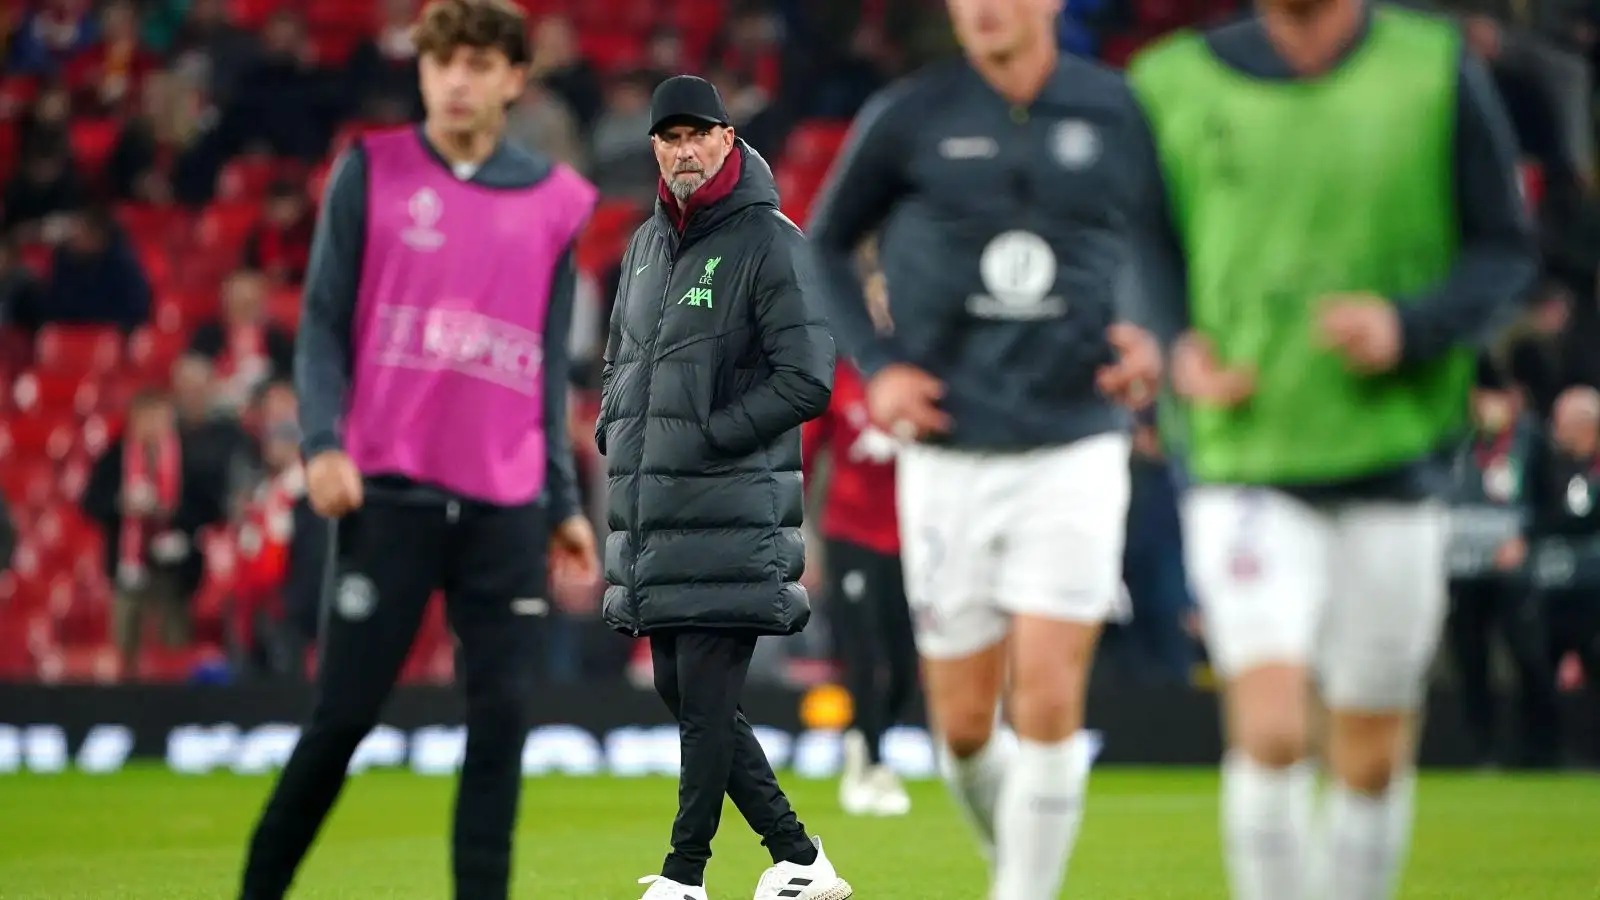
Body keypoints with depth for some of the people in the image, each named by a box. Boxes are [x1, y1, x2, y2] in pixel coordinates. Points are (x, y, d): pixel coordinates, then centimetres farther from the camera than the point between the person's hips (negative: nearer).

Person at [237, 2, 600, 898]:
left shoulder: (557, 201, 10)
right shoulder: (372, 174, 3)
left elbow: (552, 363, 14)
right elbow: (324, 321, 3)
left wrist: (566, 501, 11)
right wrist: (323, 443, -11)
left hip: (507, 505, 2)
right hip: (390, 489, -2)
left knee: (503, 715, -4)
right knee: (345, 712, -2)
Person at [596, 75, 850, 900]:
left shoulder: (769, 243, -7)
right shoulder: (648, 244, 16)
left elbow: (806, 381, -13)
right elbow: (620, 359, 29)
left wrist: (706, 437, -14)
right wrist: (613, 430, 10)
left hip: (728, 517, -8)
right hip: (653, 519, 8)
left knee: (705, 698, -8)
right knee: (681, 695, 9)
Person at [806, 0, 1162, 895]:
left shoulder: (1120, 112, 1)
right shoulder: (908, 119, 0)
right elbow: (826, 246, 12)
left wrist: (1150, 337, -3)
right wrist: (874, 367, 0)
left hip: (1077, 448, -1)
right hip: (950, 456, 1)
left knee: (1048, 699, -12)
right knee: (964, 722, 5)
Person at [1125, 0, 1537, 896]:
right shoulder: (1174, 83, 1)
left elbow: (1505, 251, 3)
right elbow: (1148, 248, 13)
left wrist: (1407, 327, -15)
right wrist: (1178, 346, -7)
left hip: (1395, 462, 1)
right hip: (1244, 470, -1)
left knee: (1374, 756, 8)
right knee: (1271, 734, -18)